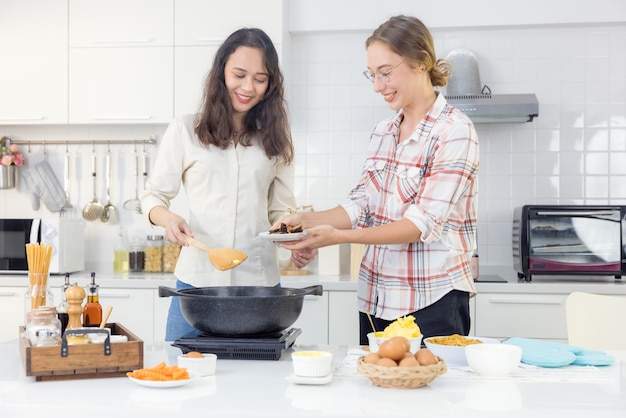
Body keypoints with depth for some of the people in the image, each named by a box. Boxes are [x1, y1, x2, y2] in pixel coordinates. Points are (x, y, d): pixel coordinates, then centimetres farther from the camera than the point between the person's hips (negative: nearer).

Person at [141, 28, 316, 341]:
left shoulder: (274, 140, 11)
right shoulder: (184, 131, 3)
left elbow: (280, 210, 14)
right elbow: (153, 196, 8)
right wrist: (168, 219, -14)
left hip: (260, 281, 2)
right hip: (197, 280, -1)